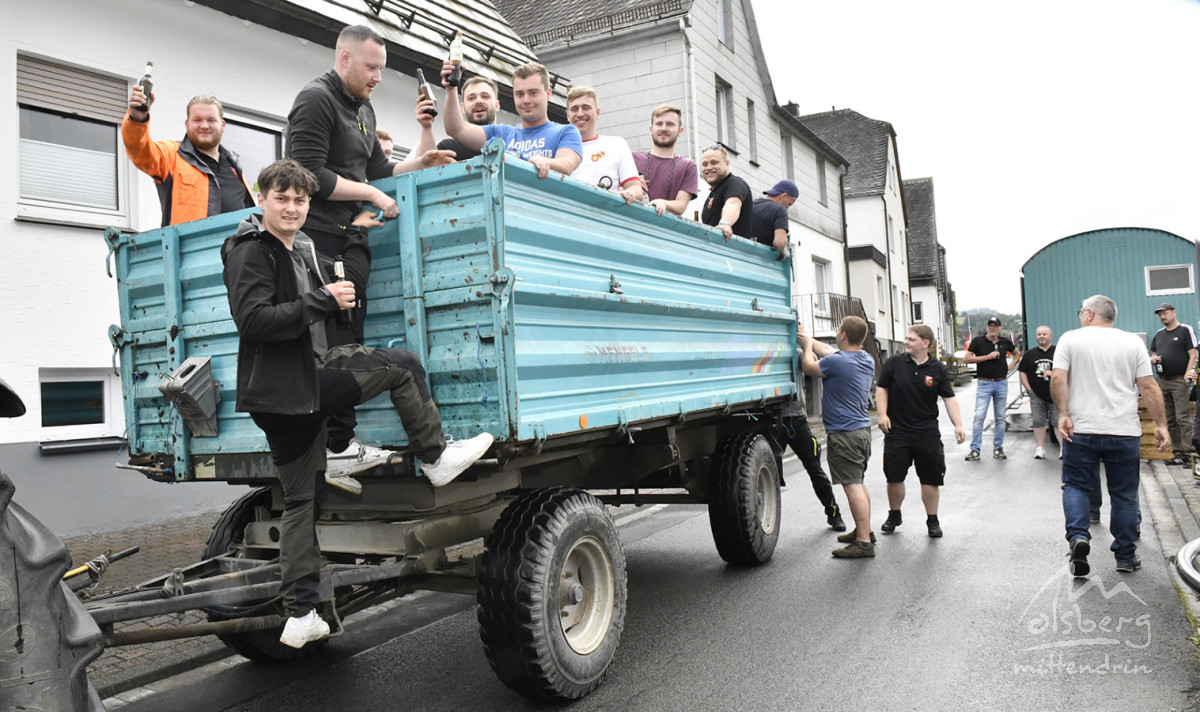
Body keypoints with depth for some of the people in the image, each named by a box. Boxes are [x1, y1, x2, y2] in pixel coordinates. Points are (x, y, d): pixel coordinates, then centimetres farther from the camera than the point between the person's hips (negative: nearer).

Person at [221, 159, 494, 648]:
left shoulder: (303, 250, 18)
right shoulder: (250, 251, -8)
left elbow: (335, 285, 33)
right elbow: (253, 320, -21)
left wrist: (355, 239, 25)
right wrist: (320, 301, -22)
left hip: (300, 394, 10)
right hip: (286, 389, -10)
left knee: (301, 502, 12)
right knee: (401, 364, -10)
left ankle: (300, 615, 19)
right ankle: (435, 458, 4)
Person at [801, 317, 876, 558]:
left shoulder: (837, 362, -19)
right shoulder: (867, 359, 8)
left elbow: (809, 366, 0)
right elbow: (830, 351, 22)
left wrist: (808, 345, 18)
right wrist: (808, 339, 29)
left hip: (844, 433, -9)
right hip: (863, 428, 9)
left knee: (852, 486, -8)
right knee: (858, 483, 20)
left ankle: (864, 543, -7)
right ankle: (864, 530, 32)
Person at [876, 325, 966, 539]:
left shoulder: (937, 369, 0)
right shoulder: (894, 363, -2)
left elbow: (949, 398, 1)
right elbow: (881, 388, 4)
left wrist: (958, 425, -9)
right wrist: (882, 414, -8)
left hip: (927, 432, 0)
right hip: (896, 430, 0)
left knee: (931, 478, 5)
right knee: (894, 477, 6)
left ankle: (932, 521, 22)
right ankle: (894, 516, 28)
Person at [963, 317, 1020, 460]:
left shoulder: (1005, 342, 8)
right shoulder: (978, 341, -2)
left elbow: (1017, 354, 26)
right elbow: (967, 358, -9)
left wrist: (1010, 366, 8)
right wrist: (988, 357, -13)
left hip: (1001, 383, 3)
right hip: (984, 384, -3)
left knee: (1000, 417, 7)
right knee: (979, 416, -9)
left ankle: (998, 448, 16)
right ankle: (975, 449, -6)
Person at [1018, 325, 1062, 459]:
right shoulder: (1030, 354, 12)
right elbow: (1022, 372, 12)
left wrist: (1053, 373, -12)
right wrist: (1028, 389, 3)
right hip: (1036, 395, 3)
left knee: (1058, 422, -5)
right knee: (1038, 422, 4)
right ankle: (1040, 448, 9)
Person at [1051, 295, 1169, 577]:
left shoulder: (1070, 339, 0)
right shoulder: (1132, 342, 5)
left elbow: (1058, 379, -12)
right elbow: (1148, 387, 0)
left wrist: (1063, 414, -10)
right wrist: (1161, 425, 3)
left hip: (1081, 430, -1)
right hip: (1124, 432, 2)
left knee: (1076, 485, 11)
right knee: (1124, 494, 11)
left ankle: (1078, 536, -11)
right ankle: (1126, 556, 18)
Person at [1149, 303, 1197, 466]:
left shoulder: (1185, 330, 0)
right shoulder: (1159, 334, 17)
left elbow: (1193, 355, -6)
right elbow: (1154, 354, 25)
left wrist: (1188, 374, -16)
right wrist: (1152, 359, 1)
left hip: (1180, 381, -6)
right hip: (1162, 382, 6)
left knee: (1183, 418, -10)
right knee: (1170, 420, 7)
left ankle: (1188, 454, -8)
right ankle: (1178, 453, 13)